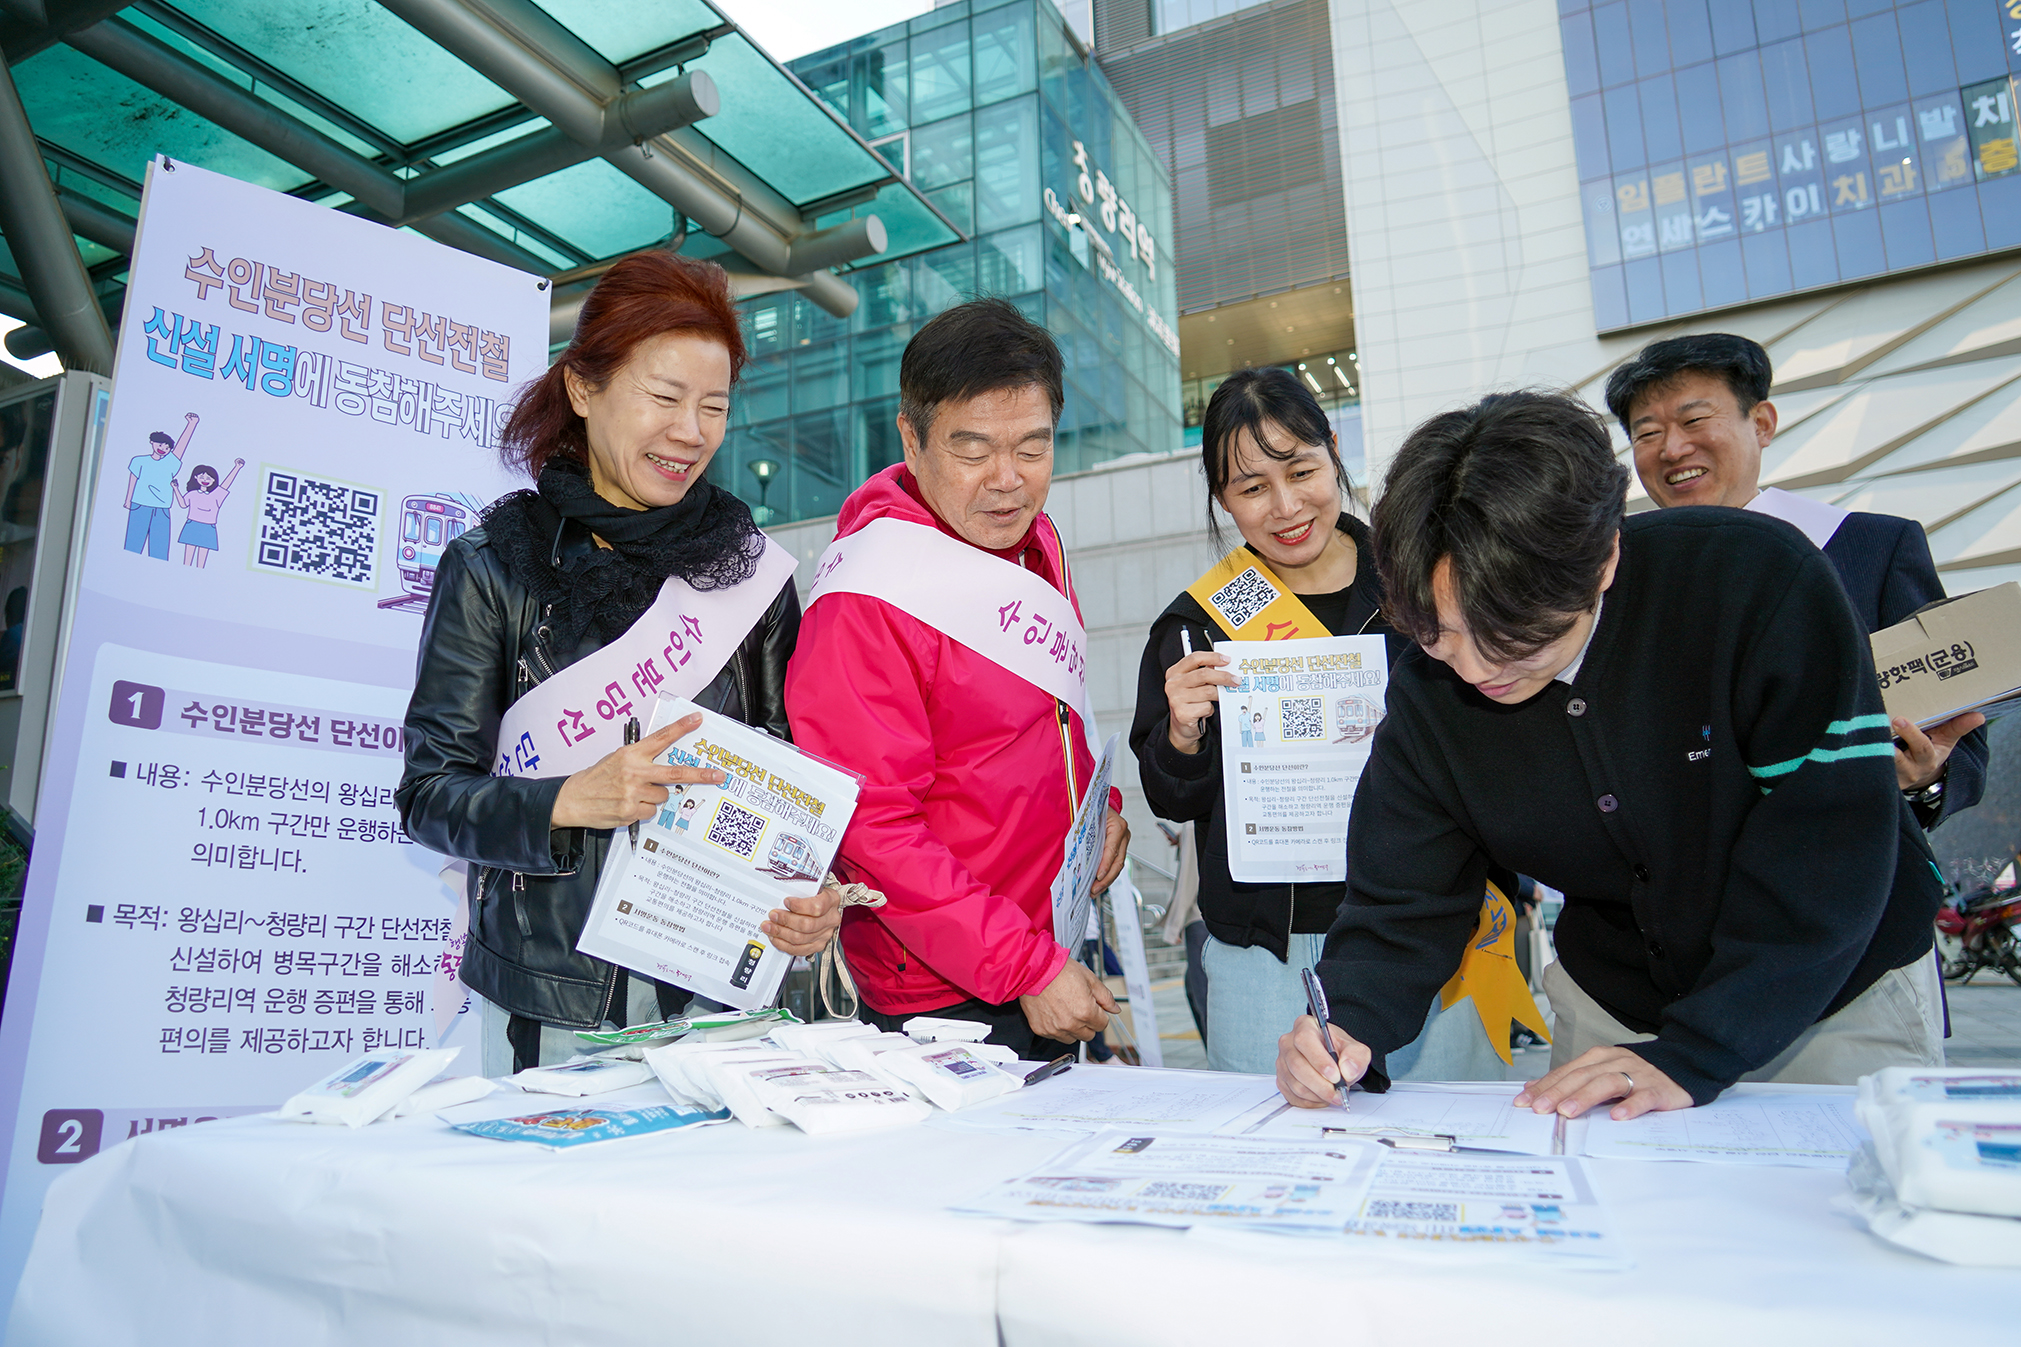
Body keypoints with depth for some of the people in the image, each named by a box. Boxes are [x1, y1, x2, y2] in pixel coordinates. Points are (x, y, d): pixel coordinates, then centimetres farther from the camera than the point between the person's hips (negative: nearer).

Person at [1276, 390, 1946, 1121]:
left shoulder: (1760, 584, -28)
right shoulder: (1427, 696, -17)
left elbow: (1831, 836, -25)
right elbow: (1402, 907, -13)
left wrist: (1692, 1057, -29)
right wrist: (1348, 1027, -33)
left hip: (1844, 992, -2)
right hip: (1614, 1004, 2)